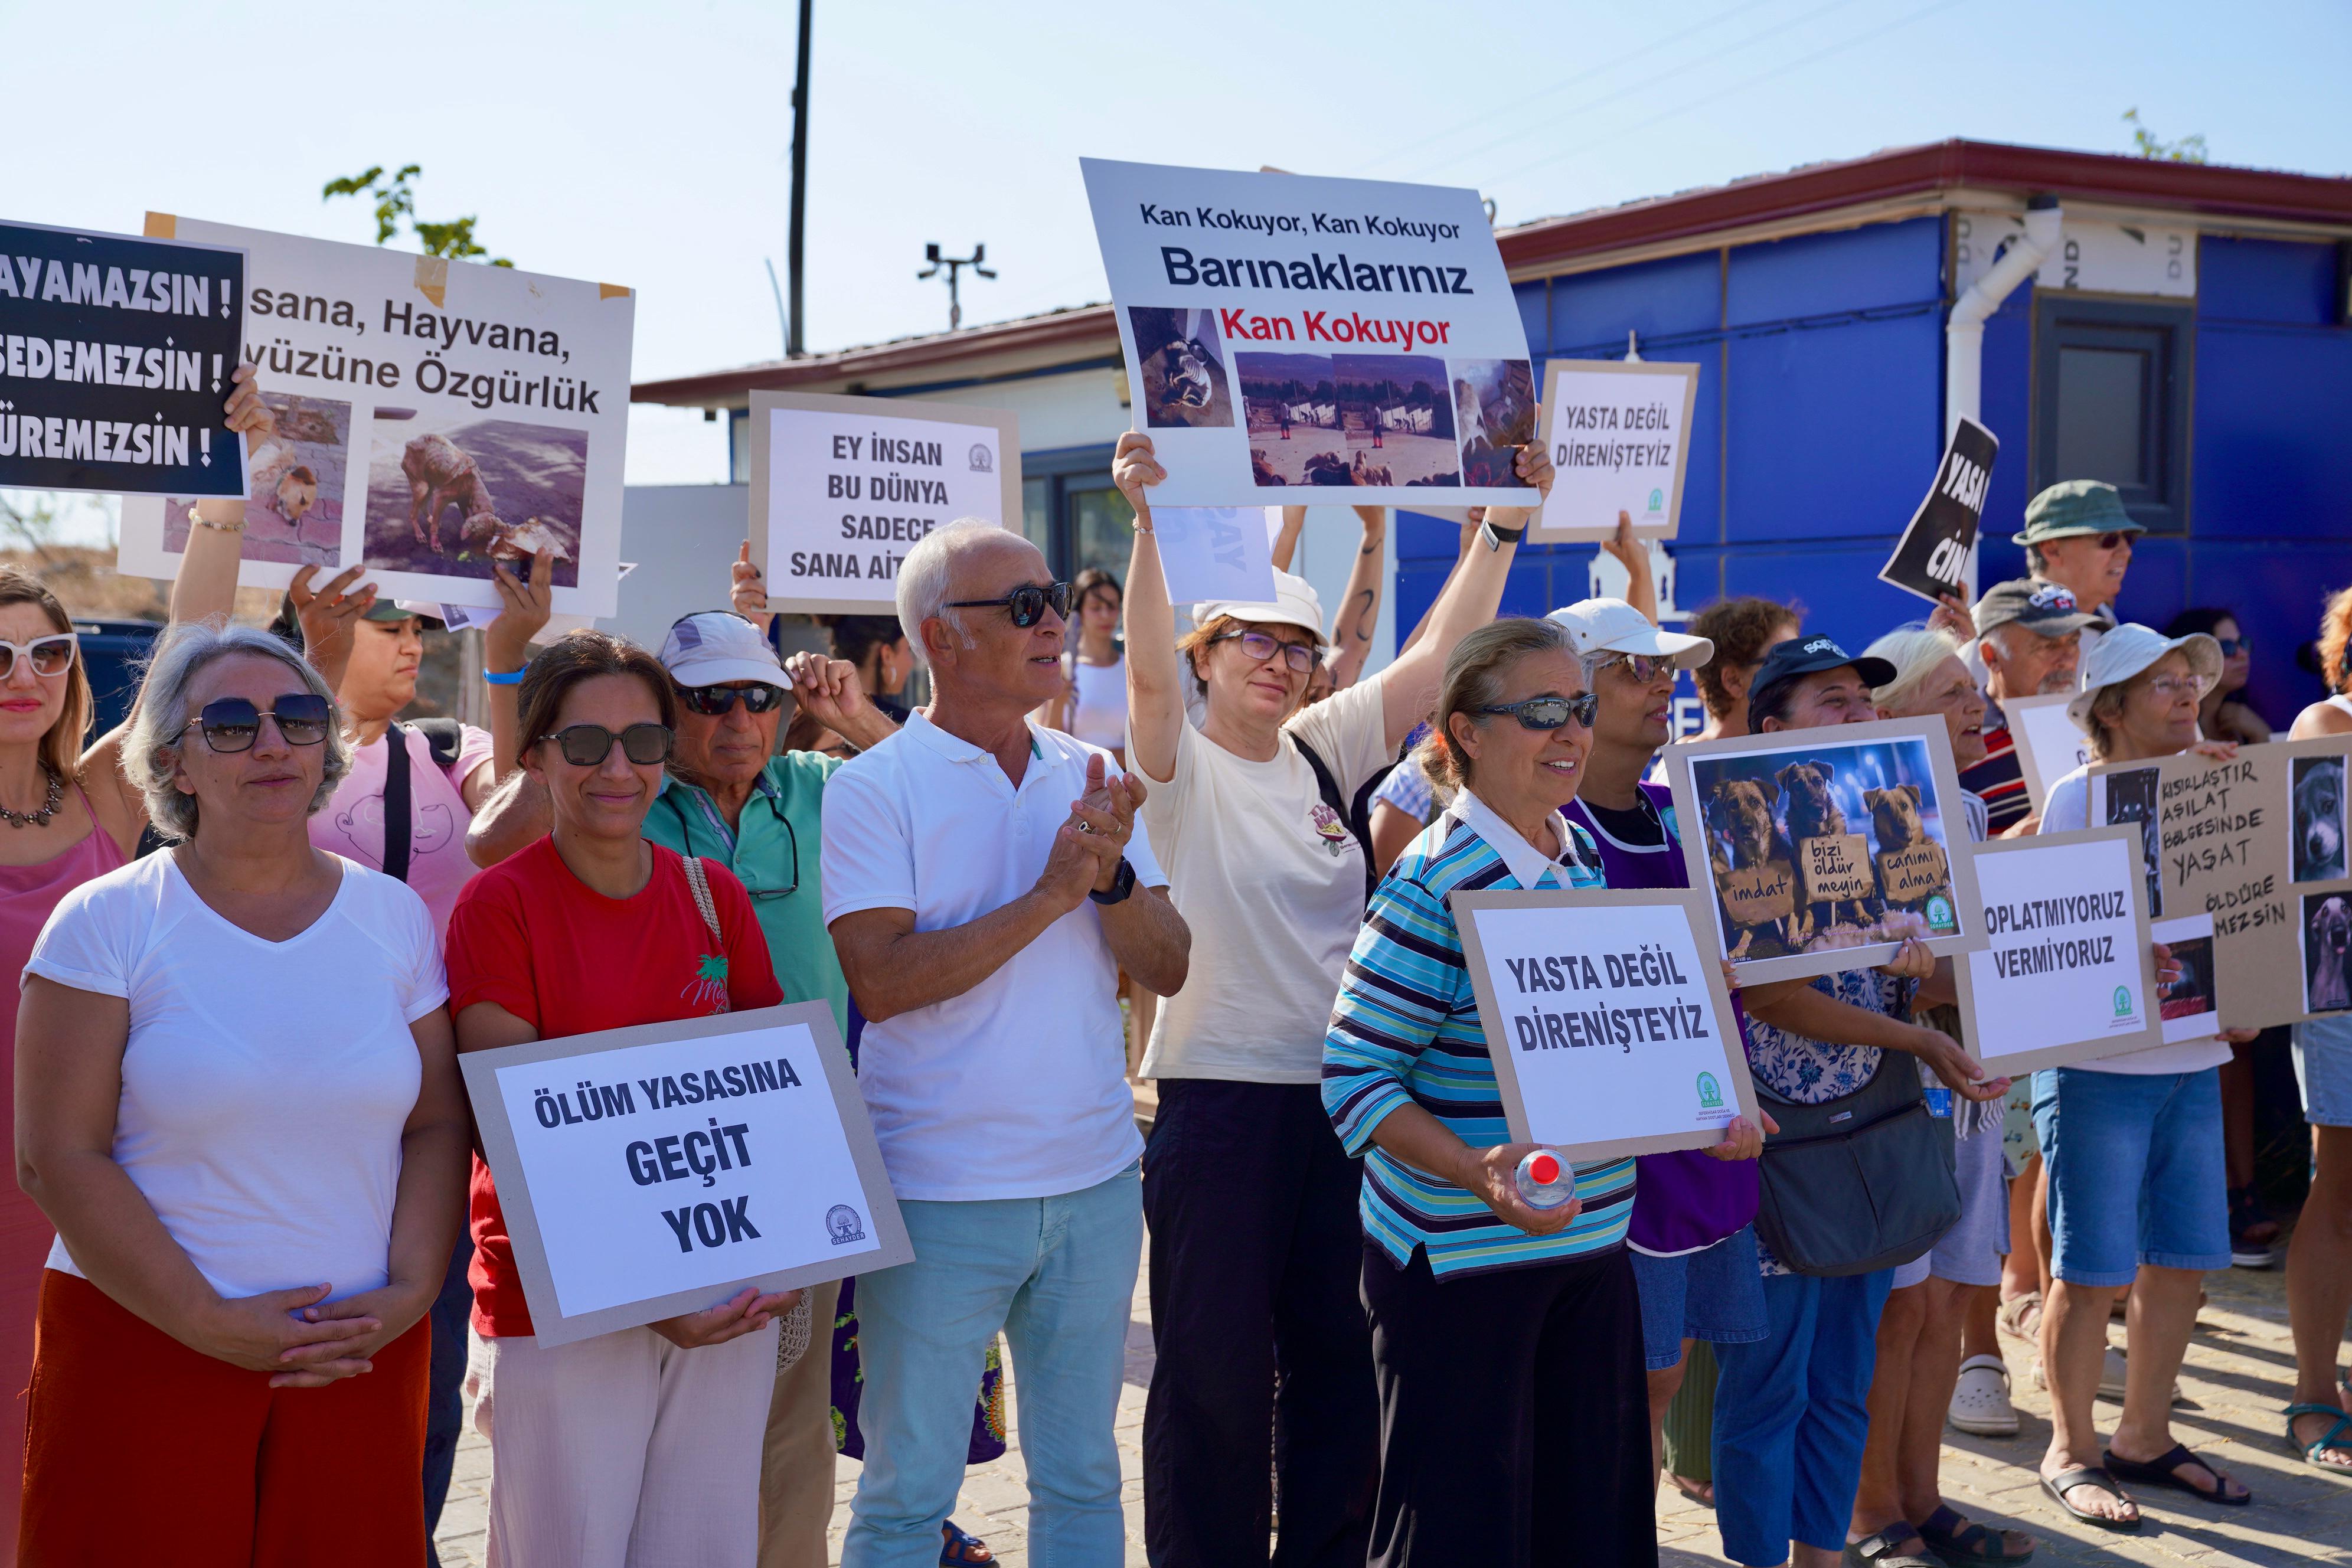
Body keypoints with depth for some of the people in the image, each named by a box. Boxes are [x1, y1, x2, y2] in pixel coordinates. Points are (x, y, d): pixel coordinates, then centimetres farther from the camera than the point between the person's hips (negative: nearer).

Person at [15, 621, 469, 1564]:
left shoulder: (395, 917, 7)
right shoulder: (106, 923, -3)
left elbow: (438, 1125, 8)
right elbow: (58, 1159, -8)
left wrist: (410, 1293, -7)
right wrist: (212, 1324, -14)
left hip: (361, 1353, 3)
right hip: (144, 1348, -2)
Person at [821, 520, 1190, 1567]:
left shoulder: (1088, 781, 7)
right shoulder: (875, 788, -8)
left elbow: (1167, 970, 3)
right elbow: (881, 980, -19)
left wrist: (1113, 878, -16)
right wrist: (1050, 895, -20)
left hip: (1095, 1183, 5)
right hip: (938, 1195, -5)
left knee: (1082, 1479, 16)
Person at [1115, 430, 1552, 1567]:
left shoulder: (1324, 749, 9)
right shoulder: (1180, 767, -5)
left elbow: (1438, 652, 4)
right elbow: (1148, 668, -24)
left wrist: (1503, 525, -3)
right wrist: (1146, 521, -37)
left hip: (1339, 1091, 5)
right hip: (1219, 1097, -5)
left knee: (1341, 1357, 14)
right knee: (1215, 1368, 4)